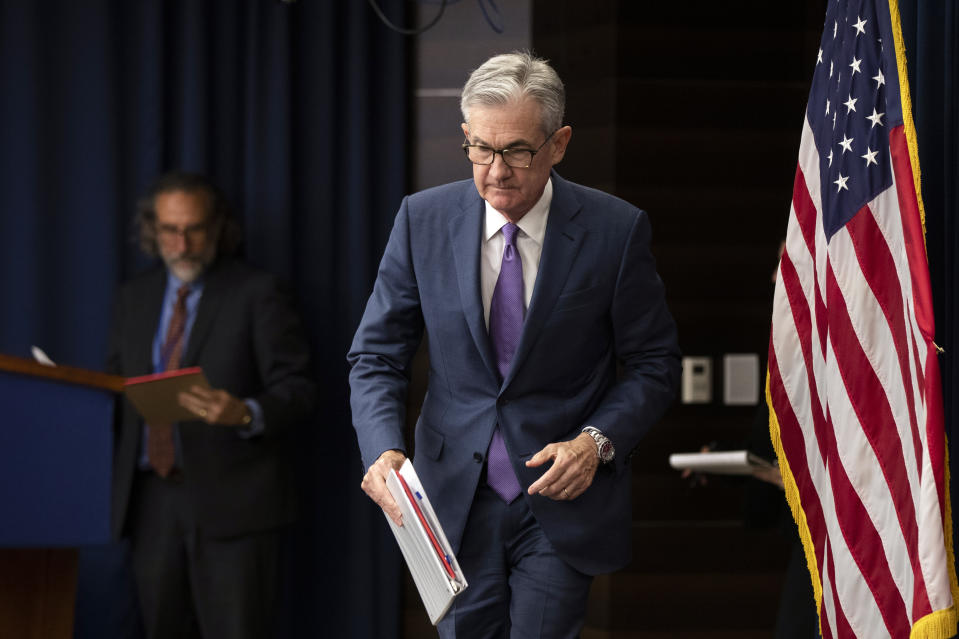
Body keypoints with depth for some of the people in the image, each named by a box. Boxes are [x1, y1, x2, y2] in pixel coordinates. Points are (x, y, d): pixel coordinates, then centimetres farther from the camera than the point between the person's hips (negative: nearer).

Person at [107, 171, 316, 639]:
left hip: (232, 499, -5)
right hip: (152, 495, 5)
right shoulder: (135, 298, 16)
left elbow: (296, 390, -6)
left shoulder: (256, 294, -1)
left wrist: (245, 414, -27)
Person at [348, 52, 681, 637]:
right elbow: (377, 355, 2)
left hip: (562, 497, -2)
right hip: (457, 498, 2)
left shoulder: (615, 231, -7)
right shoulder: (424, 220, -1)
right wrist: (384, 448, -16)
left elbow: (654, 364, 1)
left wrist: (598, 441, -16)